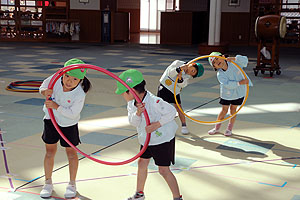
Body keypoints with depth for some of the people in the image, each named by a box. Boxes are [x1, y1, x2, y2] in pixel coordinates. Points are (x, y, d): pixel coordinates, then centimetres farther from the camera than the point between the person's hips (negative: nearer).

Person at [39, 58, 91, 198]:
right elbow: (43, 87, -3)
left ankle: (72, 184, 23)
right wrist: (44, 92, -27)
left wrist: (56, 106, -34)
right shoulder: (55, 79, -20)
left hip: (68, 124, -3)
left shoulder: (80, 94, -28)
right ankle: (48, 183, 22)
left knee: (71, 152, 7)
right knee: (50, 151, 9)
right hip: (51, 119, 3)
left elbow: (72, 113, -27)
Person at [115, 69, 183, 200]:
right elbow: (133, 122, -8)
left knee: (164, 170, -6)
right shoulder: (131, 103, -4)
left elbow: (172, 111, -25)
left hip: (163, 138, -8)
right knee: (142, 163, 18)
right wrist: (137, 113, -30)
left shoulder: (153, 101, -28)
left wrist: (157, 124, -28)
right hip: (146, 139, 8)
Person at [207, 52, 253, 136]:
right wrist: (240, 82, -36)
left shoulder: (234, 63, -17)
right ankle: (217, 128, 26)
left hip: (239, 92, 1)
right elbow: (228, 84, -30)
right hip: (226, 94, 0)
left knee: (233, 110, 9)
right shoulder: (220, 75, -21)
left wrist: (233, 59, -41)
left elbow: (245, 60, -30)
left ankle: (229, 129, 24)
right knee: (224, 110, 8)